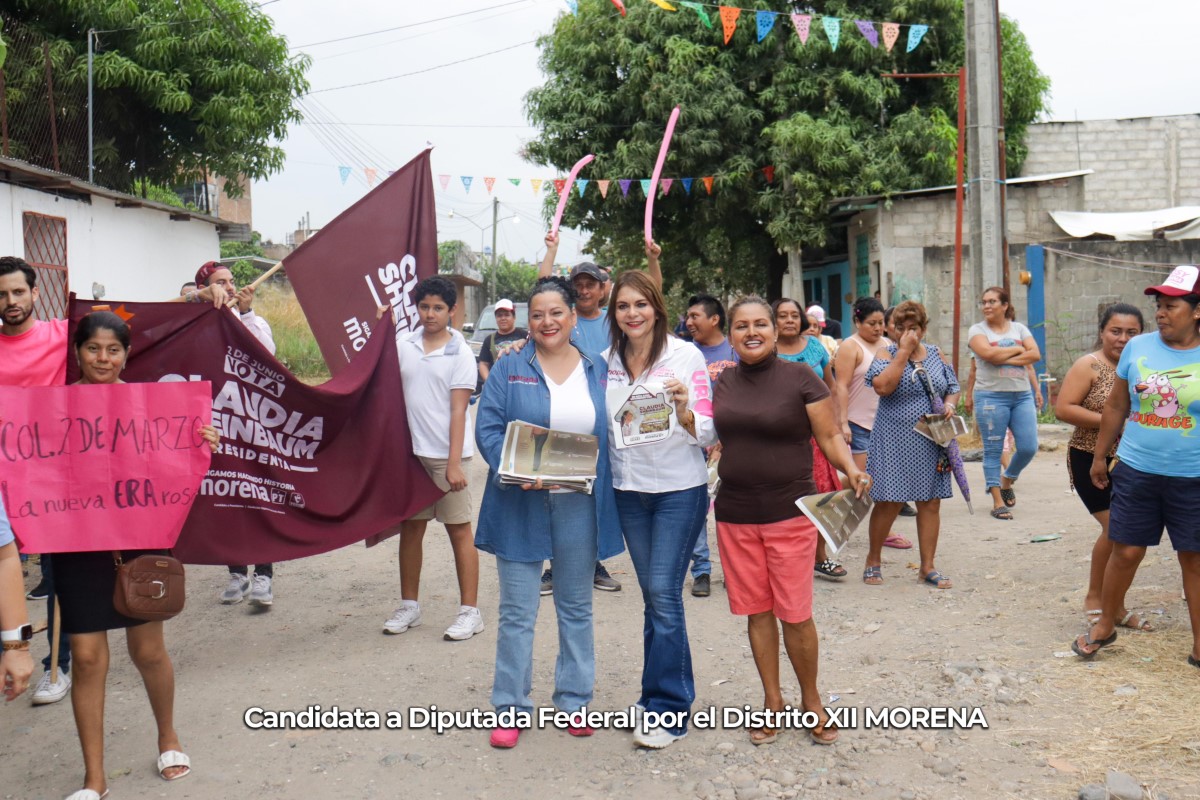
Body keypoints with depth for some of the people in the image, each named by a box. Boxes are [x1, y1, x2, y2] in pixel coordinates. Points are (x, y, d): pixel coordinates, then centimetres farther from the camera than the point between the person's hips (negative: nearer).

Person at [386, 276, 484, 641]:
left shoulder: (460, 353, -5)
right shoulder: (404, 345, 5)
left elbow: (458, 410, -10)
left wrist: (454, 464, -15)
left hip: (446, 454, -4)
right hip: (409, 451, 5)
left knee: (459, 530, 3)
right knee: (410, 527, 12)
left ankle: (469, 611, 10)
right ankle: (409, 605, 25)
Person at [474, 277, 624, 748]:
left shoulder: (598, 370, 7)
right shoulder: (509, 370, 2)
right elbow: (487, 429, -4)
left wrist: (593, 472, -7)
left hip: (580, 506, 2)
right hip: (521, 504, -2)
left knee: (576, 607, 13)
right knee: (516, 611, 3)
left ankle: (574, 700, 27)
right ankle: (511, 707, 15)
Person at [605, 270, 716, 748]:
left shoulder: (685, 355, -7)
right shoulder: (606, 362, 4)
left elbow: (707, 433, -10)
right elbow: (598, 426, 14)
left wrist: (685, 412, -29)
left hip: (679, 489, -4)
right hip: (628, 490, 4)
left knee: (663, 593, -7)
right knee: (653, 595, 13)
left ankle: (668, 709, 3)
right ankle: (661, 695, 25)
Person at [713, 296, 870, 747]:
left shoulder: (801, 380, -4)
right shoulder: (721, 383, 7)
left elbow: (830, 436, -4)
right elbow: (709, 439, 17)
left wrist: (851, 470, -21)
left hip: (790, 512, -4)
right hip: (735, 515, 4)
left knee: (795, 613, 0)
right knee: (756, 611, 10)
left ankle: (811, 700, 22)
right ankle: (772, 701, 26)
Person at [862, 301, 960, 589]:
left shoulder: (935, 354, 10)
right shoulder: (886, 354, -3)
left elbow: (953, 388, 18)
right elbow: (883, 387, -22)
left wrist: (950, 404, -4)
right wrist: (903, 352, -19)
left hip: (931, 442, 4)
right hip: (894, 443, -4)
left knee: (930, 502, 6)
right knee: (888, 503, 0)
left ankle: (928, 566, 16)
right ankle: (873, 560, 19)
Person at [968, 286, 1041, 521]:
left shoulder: (1019, 328, 12)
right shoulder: (977, 330, 2)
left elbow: (1035, 354, -2)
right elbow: (988, 353, -16)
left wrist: (1004, 358, -12)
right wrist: (1018, 349, -5)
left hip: (1022, 395, 3)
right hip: (991, 396, -3)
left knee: (1029, 447, -2)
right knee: (993, 450, 0)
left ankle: (1007, 481, 26)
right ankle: (998, 501, 8)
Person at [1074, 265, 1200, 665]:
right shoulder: (1138, 348, 0)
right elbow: (1115, 407, 9)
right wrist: (1100, 455, 12)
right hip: (1136, 472, 1)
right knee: (1125, 552, 8)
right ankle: (1104, 626, 27)